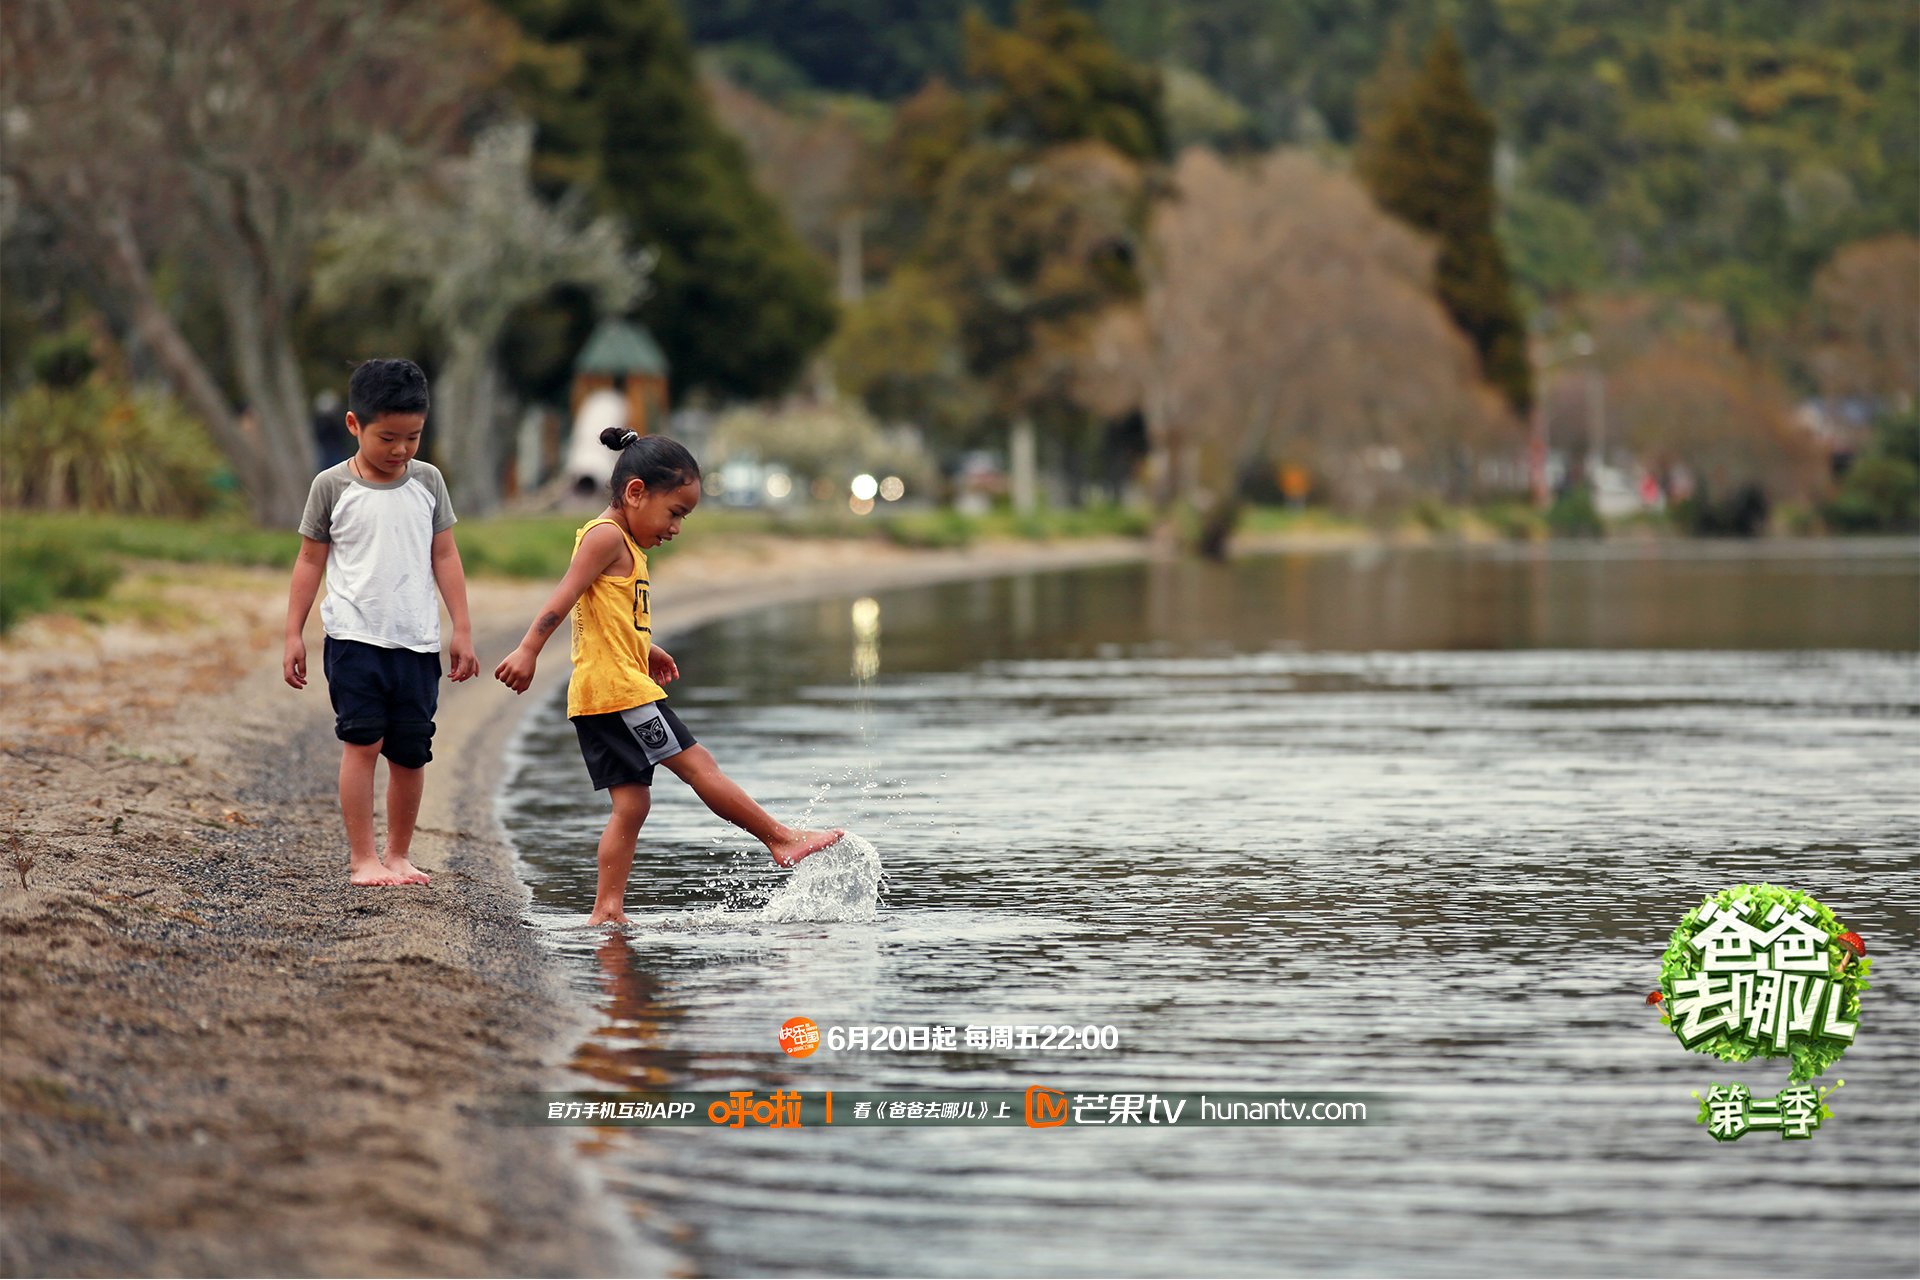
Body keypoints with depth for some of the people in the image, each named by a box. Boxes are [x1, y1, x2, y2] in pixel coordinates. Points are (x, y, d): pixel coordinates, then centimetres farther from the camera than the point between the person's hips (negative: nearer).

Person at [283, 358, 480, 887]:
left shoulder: (427, 482, 7)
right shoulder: (332, 486, 0)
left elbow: (445, 557, 10)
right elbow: (310, 560, 5)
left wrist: (462, 630, 8)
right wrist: (293, 635, 3)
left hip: (418, 643, 3)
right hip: (354, 638, -3)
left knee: (411, 752, 5)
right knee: (362, 742, -12)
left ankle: (398, 854, 18)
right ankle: (362, 858, -7)